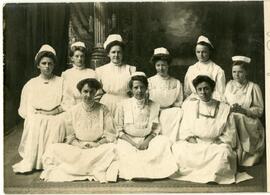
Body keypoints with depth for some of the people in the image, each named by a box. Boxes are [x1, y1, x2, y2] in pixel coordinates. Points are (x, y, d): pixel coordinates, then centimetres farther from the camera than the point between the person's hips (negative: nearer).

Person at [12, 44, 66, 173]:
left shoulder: (61, 82, 13)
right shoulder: (31, 84, 14)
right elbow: (24, 110, 8)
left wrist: (52, 112, -11)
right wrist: (37, 113, -9)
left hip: (55, 120, -1)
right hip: (36, 120, 1)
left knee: (56, 124, -33)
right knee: (34, 124, -31)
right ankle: (30, 161, -25)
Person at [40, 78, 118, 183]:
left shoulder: (103, 110, 3)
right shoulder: (72, 112, 7)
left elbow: (110, 135, 1)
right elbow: (70, 137, 8)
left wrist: (97, 144, -16)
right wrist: (79, 144, -12)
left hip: (98, 148, -1)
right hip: (77, 148, 2)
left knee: (111, 148, -34)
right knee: (53, 149, -21)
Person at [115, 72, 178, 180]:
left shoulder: (154, 106, 8)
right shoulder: (123, 105, 3)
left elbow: (155, 130, 7)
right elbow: (119, 131, 1)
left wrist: (146, 142, -13)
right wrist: (134, 143, -13)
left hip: (147, 140, 2)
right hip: (128, 140, -2)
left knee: (164, 140, -26)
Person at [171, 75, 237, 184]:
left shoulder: (224, 109, 3)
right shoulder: (190, 105, 10)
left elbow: (229, 134, 3)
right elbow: (185, 130, 9)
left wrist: (218, 142, -12)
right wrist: (190, 138, -9)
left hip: (215, 145, -1)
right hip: (194, 144, 2)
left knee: (223, 152, -34)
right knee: (177, 148, -26)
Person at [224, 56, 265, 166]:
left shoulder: (253, 88, -1)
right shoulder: (230, 85, 11)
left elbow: (259, 111, -3)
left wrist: (242, 110, -18)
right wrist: (230, 109, -14)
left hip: (248, 126, -2)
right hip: (230, 122, 3)